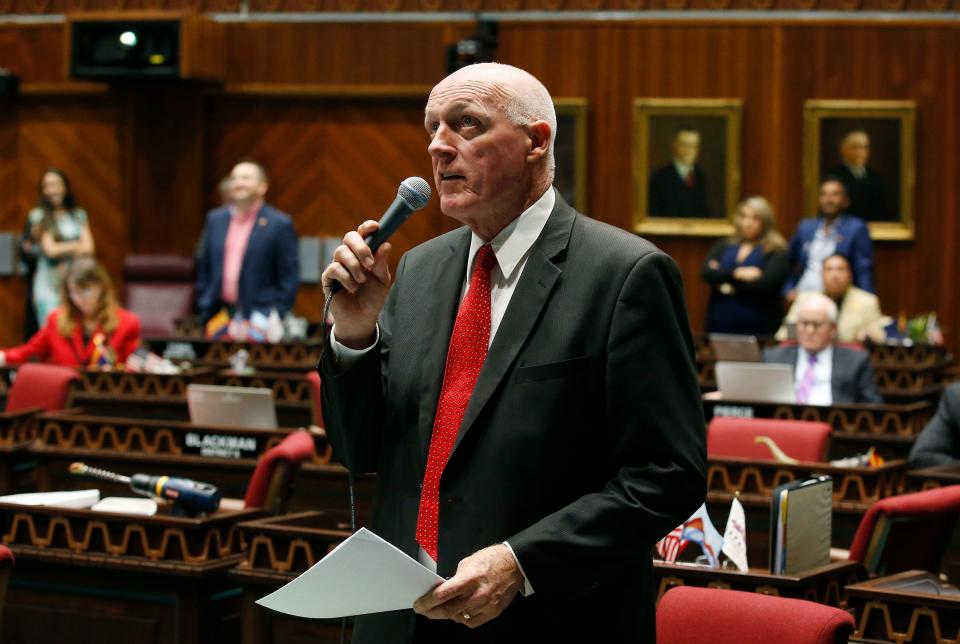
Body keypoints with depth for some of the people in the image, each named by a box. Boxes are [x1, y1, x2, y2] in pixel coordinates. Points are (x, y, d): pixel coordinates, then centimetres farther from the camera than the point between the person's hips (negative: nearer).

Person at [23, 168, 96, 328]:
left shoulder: (78, 215, 12)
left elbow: (89, 248, 2)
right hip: (49, 286, -3)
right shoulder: (38, 216, 1)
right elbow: (50, 249, -7)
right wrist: (76, 245, 4)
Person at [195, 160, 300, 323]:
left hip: (258, 318, -4)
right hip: (219, 317, 4)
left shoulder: (280, 224, -2)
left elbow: (289, 278, -4)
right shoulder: (215, 219, 13)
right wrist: (204, 312, 10)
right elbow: (204, 268, 16)